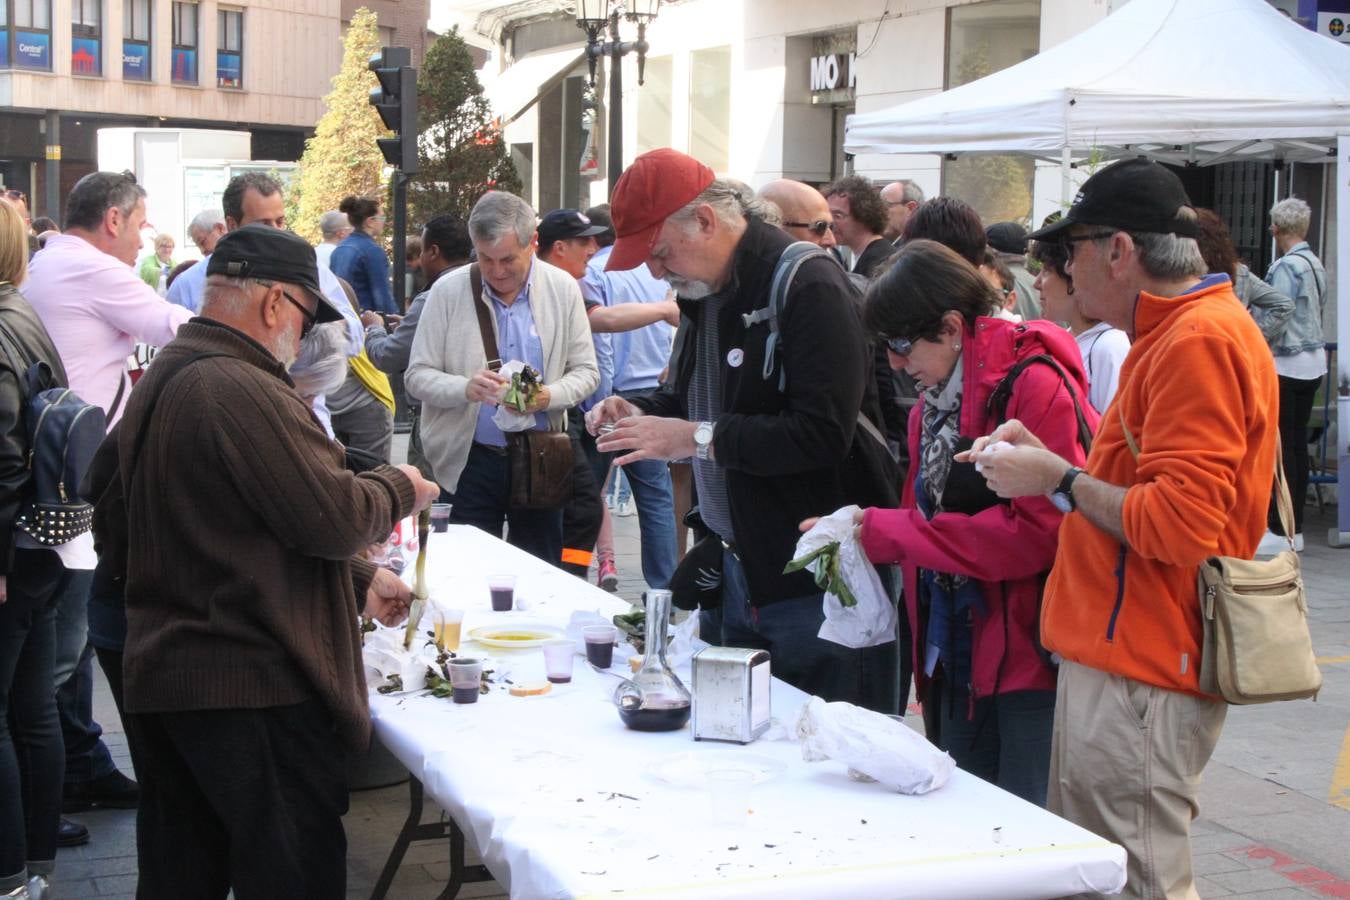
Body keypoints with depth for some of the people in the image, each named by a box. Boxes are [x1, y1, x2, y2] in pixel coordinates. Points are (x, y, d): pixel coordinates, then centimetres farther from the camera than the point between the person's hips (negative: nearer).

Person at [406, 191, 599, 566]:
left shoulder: (562, 289, 0)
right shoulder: (448, 291, -5)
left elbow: (586, 371, 3)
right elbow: (417, 376, -4)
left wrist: (550, 396, -18)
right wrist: (466, 389, -23)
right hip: (471, 461, -1)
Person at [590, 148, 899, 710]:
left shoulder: (809, 287, -17)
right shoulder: (704, 290, 11)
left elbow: (823, 433, -27)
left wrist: (698, 437, -24)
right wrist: (644, 413, 5)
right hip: (733, 568, 9)